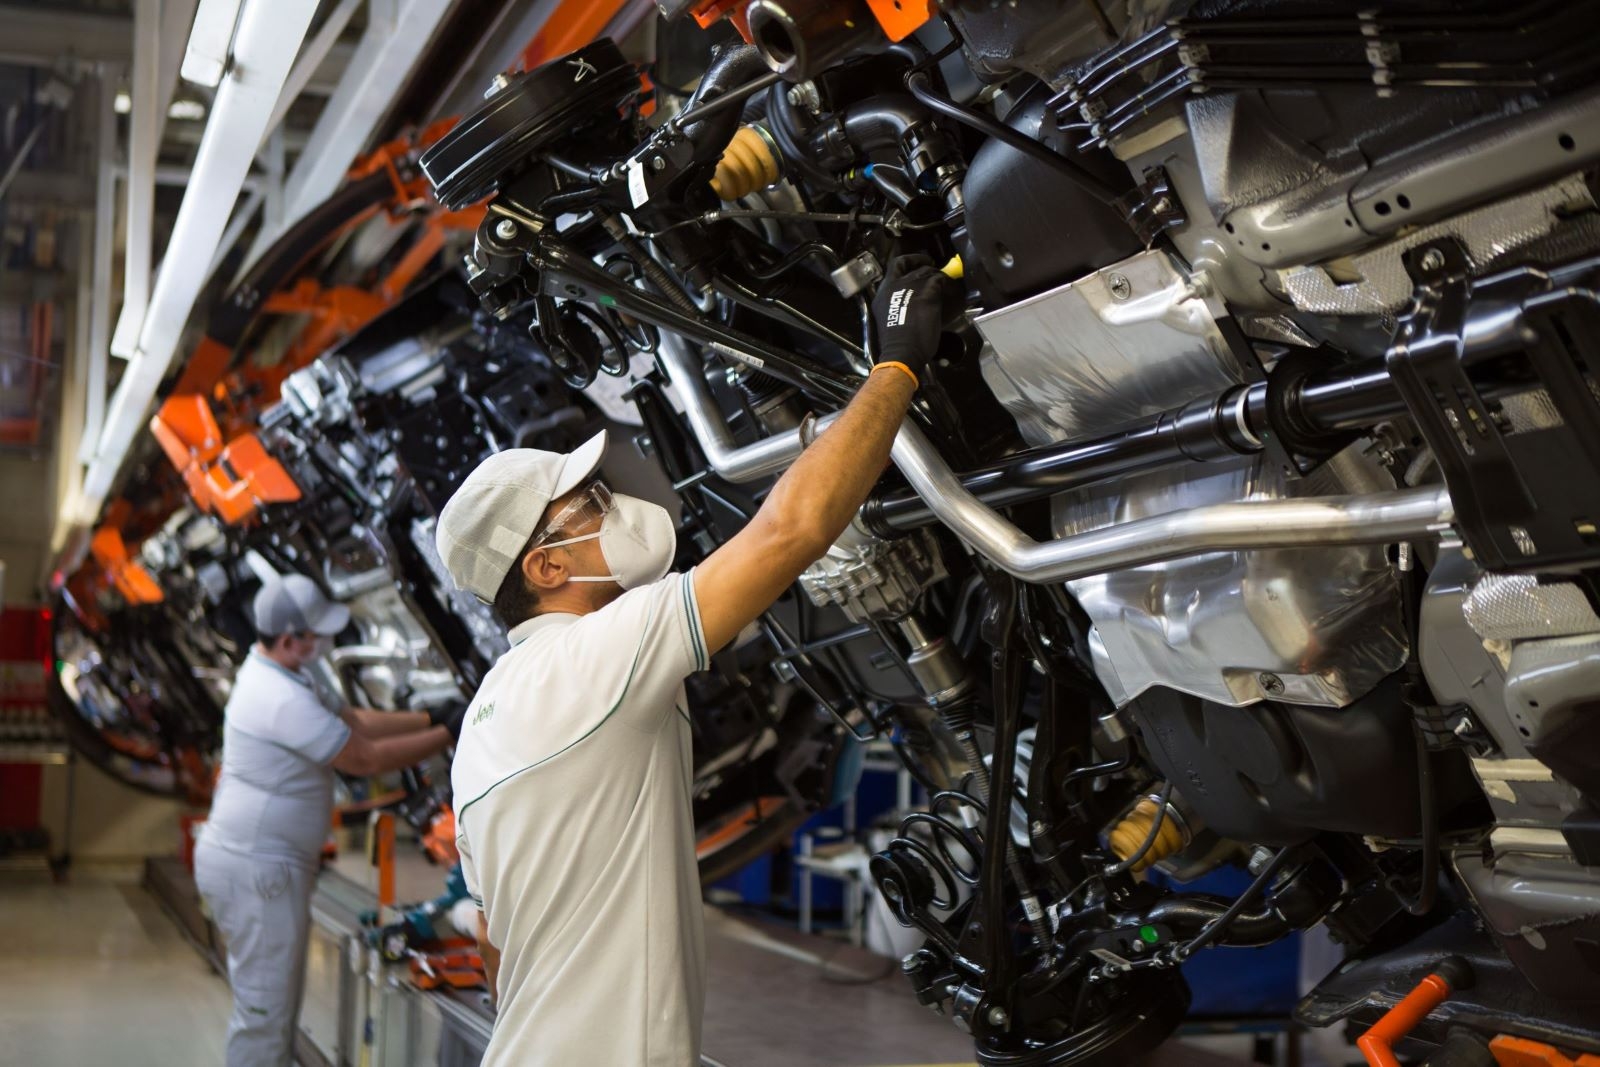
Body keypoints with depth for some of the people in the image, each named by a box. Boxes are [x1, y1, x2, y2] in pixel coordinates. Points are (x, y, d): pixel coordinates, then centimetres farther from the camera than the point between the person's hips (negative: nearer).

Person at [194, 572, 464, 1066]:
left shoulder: (276, 675, 9)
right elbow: (366, 759, -20)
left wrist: (433, 718, 4)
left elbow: (355, 720, 13)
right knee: (264, 1011, -2)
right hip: (257, 872, -11)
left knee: (270, 1005, 21)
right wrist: (447, 735, -14)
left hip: (250, 863, 11)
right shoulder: (284, 700, -25)